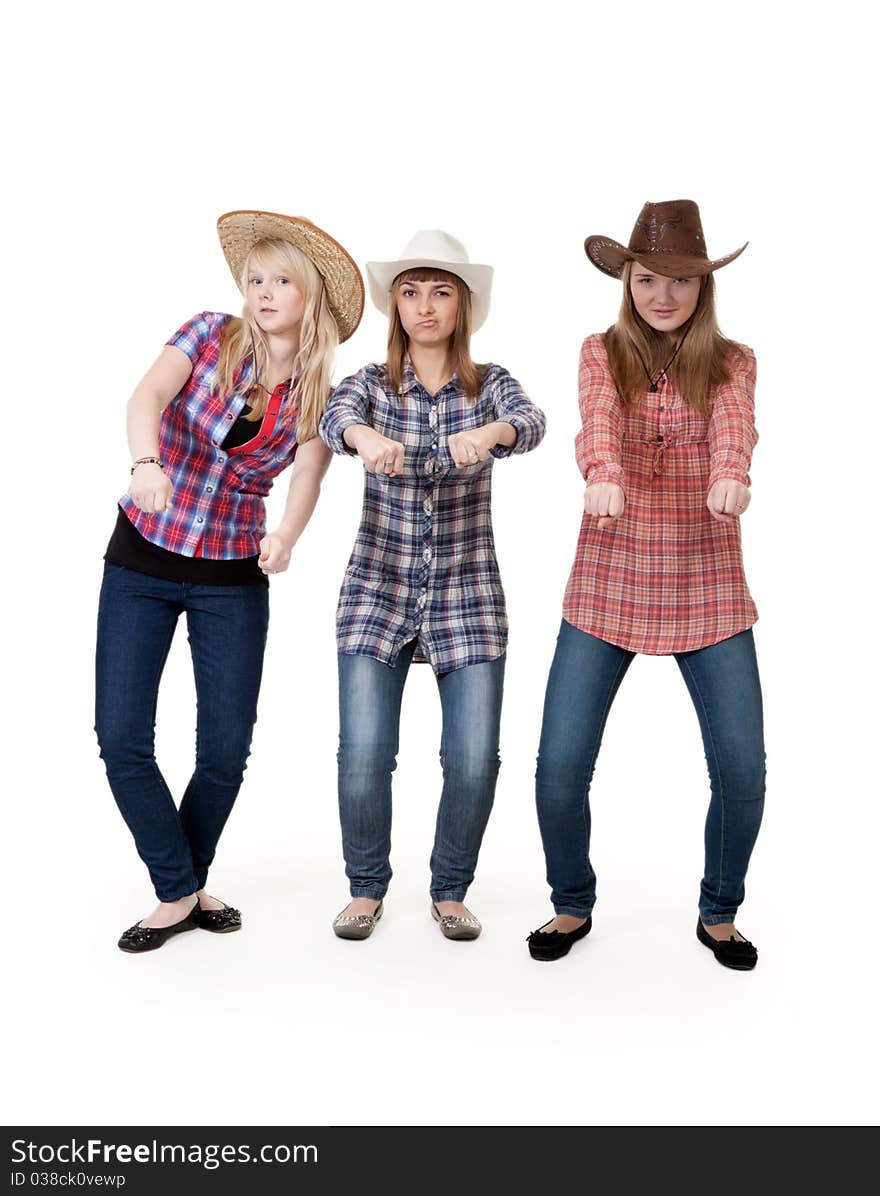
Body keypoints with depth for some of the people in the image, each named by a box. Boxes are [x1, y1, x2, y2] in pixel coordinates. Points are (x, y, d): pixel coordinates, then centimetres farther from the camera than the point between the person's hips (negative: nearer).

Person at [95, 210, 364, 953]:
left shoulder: (319, 394, -1)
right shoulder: (211, 336, -4)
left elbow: (307, 478, -18)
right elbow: (148, 397, -22)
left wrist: (285, 537, -41)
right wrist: (146, 462, -44)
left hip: (233, 577, 1)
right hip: (142, 562, -1)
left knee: (227, 748, 2)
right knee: (121, 736, -4)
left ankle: (189, 884, 27)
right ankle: (178, 893, 14)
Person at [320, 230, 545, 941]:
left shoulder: (491, 383, 4)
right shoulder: (372, 382, 5)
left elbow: (531, 422, -17)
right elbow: (336, 415, -18)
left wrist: (490, 432, -41)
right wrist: (366, 436, -43)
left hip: (468, 593, 0)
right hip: (378, 589, 0)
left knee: (475, 757, -6)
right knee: (363, 751, -8)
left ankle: (450, 890, 19)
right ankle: (367, 888, 17)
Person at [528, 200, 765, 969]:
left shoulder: (731, 362, 6)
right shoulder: (603, 353, 5)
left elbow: (733, 425, -17)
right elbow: (598, 419, -17)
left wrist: (731, 476, -41)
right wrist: (602, 475, -40)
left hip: (707, 590, 1)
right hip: (607, 584, 0)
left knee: (742, 769, -2)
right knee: (560, 766, -4)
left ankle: (719, 913, 25)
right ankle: (573, 904, 24)